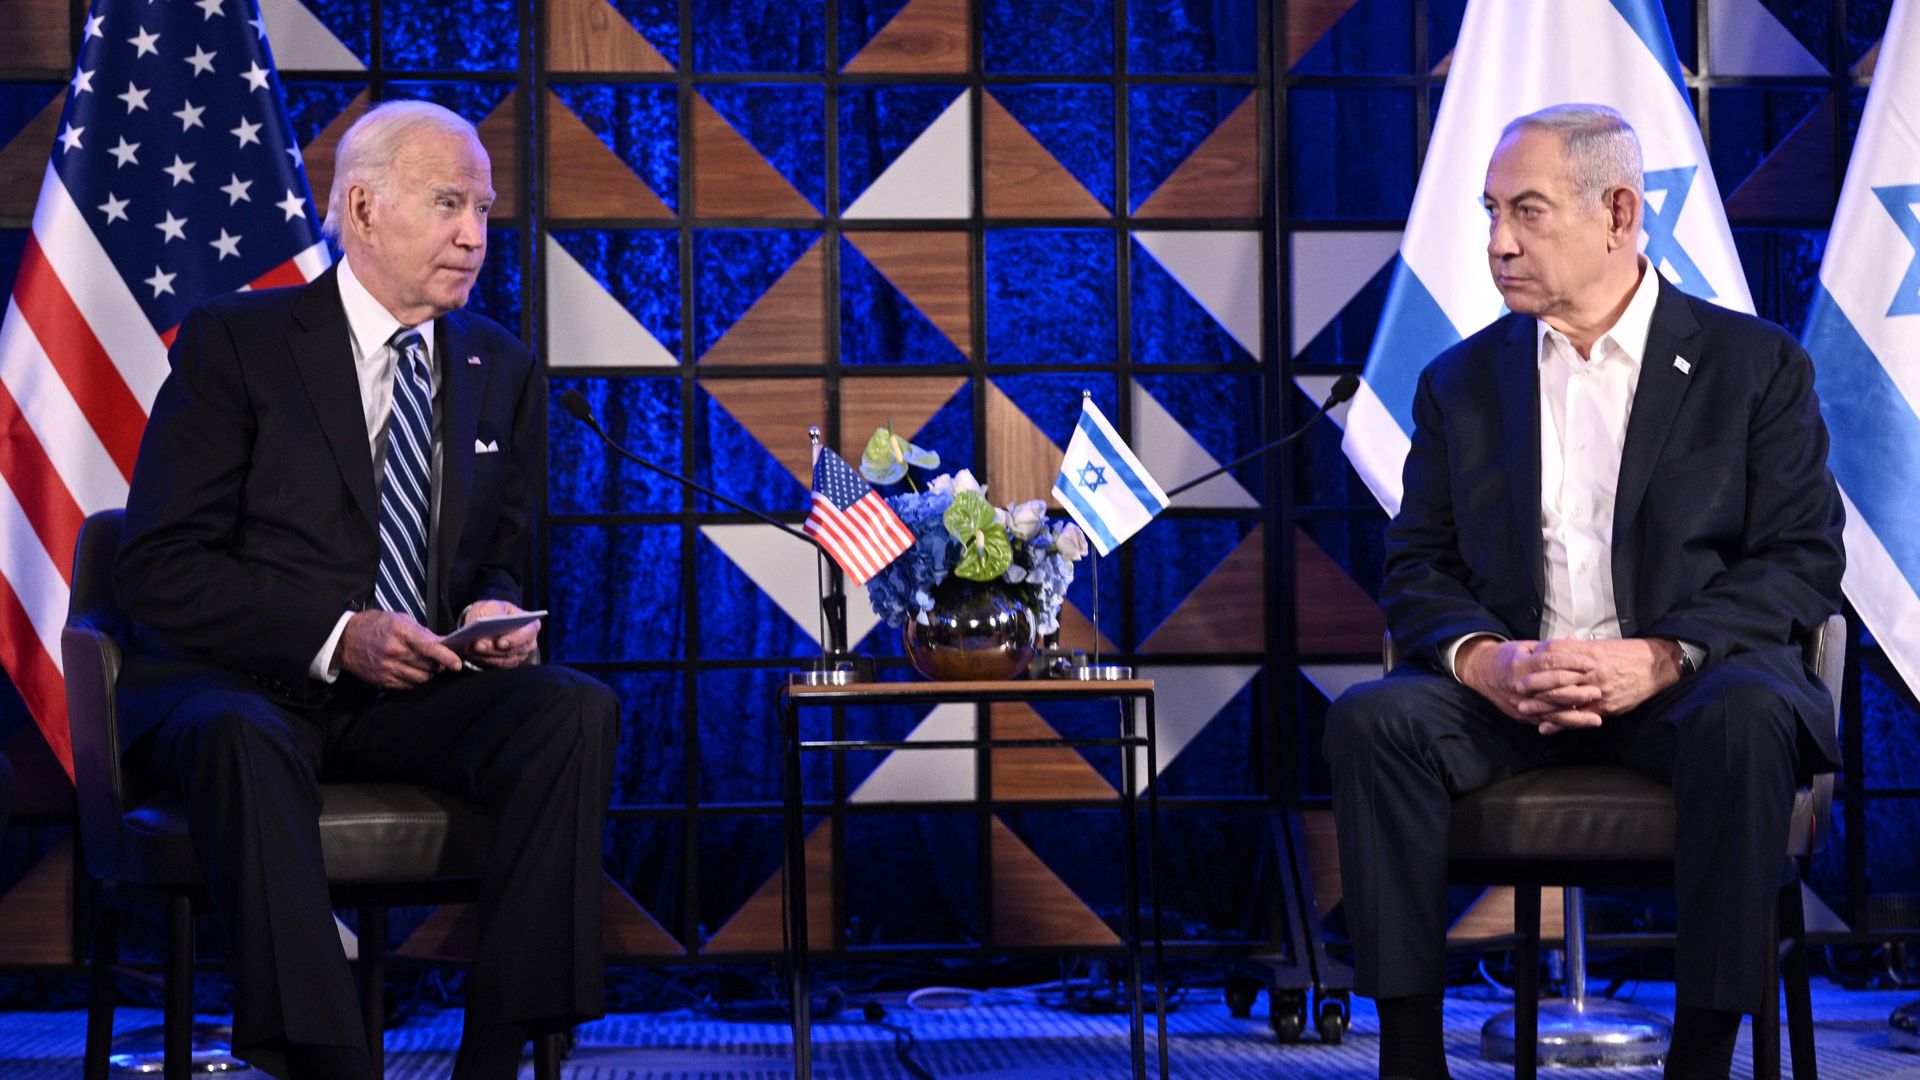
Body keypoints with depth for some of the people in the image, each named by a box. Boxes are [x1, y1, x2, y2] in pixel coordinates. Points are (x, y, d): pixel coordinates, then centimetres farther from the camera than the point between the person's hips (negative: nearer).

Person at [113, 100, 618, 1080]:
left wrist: (497, 612, -6)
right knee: (245, 742, -39)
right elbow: (158, 569, -7)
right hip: (236, 684, -4)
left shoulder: (505, 373, 15)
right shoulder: (233, 343, -1)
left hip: (416, 699, 4)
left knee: (575, 709, -25)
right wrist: (335, 636, -20)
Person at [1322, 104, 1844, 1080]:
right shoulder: (1460, 381, 16)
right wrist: (1484, 659, -14)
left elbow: (1804, 558, -2)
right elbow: (1417, 572, 10)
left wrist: (1661, 656, -19)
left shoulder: (1754, 364, 7)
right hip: (1510, 690, 3)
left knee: (1746, 718, -36)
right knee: (1371, 722, -27)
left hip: (1688, 679, -2)